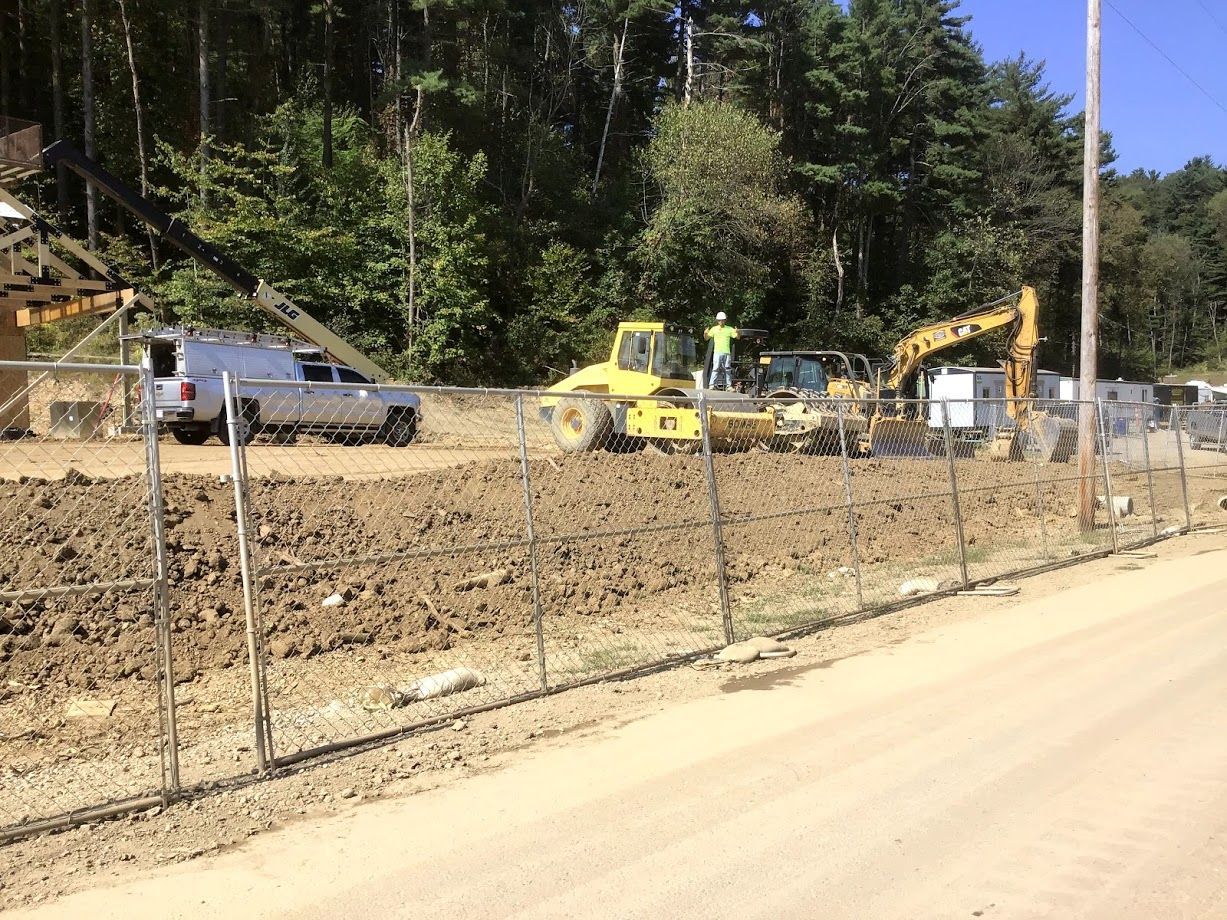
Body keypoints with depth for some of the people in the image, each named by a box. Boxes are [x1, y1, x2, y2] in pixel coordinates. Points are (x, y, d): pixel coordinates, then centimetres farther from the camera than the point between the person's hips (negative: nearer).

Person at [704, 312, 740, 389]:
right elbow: (706, 338, 7)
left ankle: (728, 385, 9)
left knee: (728, 369, 5)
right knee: (715, 369, -7)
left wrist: (737, 332, -15)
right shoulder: (714, 329, 7)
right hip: (717, 352, -2)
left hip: (727, 352, 2)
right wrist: (705, 333, -15)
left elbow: (738, 337, 7)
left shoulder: (729, 329, 9)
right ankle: (711, 385, -8)